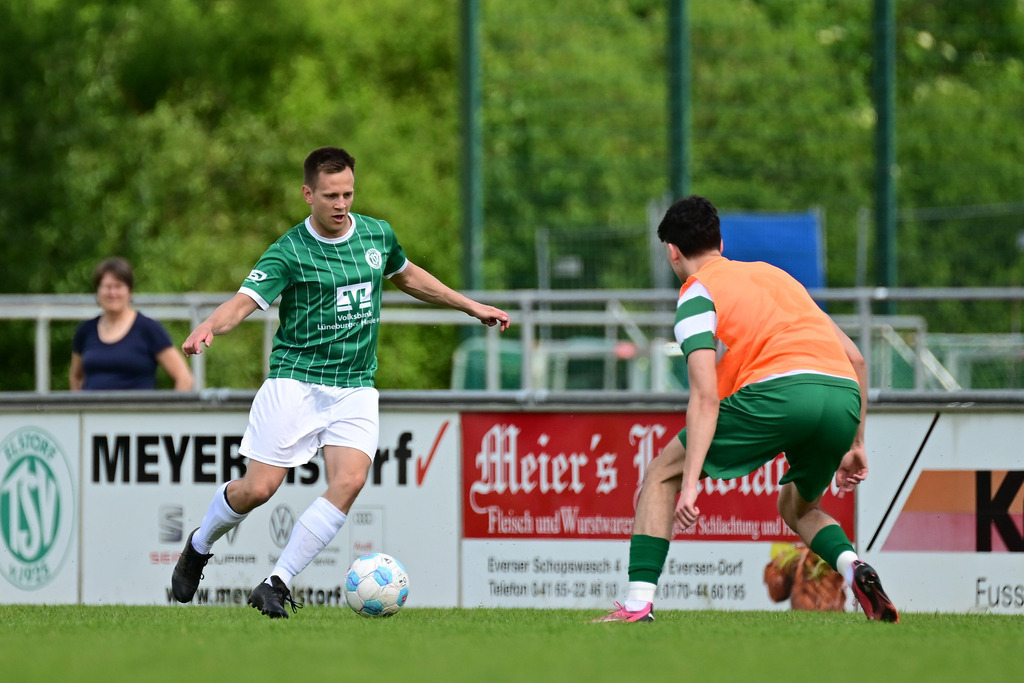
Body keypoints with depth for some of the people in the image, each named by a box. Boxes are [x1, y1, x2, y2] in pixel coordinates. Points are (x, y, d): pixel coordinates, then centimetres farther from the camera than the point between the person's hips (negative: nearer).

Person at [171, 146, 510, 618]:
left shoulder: (378, 235, 8)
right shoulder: (289, 252, -9)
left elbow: (407, 276, 28)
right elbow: (245, 301, -21)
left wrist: (471, 306, 30)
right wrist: (209, 327, -42)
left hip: (355, 388, 4)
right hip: (295, 381, -4)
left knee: (349, 482, -19)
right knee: (258, 489, -8)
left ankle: (276, 584, -14)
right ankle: (199, 547, 24)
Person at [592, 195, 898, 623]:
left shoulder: (696, 294, 11)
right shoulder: (772, 274, 31)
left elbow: (705, 397, -4)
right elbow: (855, 358, 29)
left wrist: (690, 484, -9)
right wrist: (855, 444, 33)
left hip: (778, 391, -6)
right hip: (846, 396, 6)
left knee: (661, 475, 11)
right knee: (797, 507, 32)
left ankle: (639, 601, -1)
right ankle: (853, 567, 1)